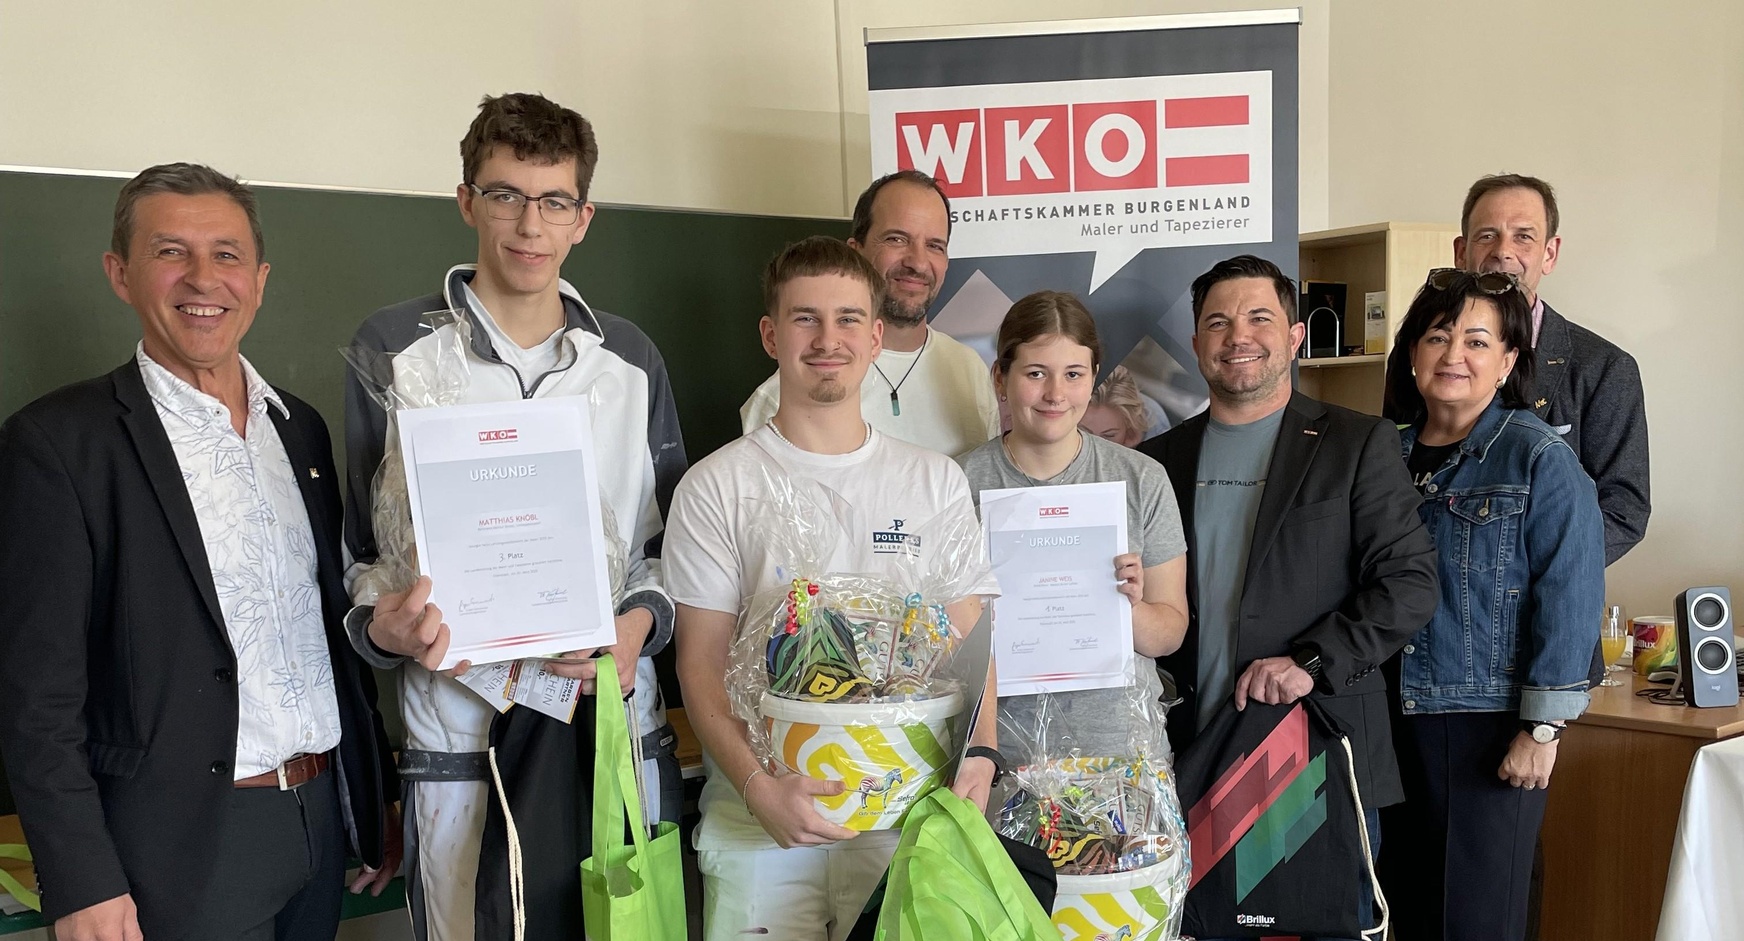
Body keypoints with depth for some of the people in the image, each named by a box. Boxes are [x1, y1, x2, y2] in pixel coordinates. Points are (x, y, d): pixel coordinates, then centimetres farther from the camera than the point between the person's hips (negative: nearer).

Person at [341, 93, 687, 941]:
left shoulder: (630, 357, 7)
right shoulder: (393, 349, 0)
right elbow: (367, 543, 6)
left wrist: (640, 621, -7)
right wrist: (384, 624, -15)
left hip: (618, 718, 3)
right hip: (463, 731, -2)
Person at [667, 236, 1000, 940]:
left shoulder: (936, 480, 7)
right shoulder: (718, 487, -1)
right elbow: (701, 664, -4)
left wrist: (979, 753, -11)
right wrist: (759, 787, -17)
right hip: (760, 816, -2)